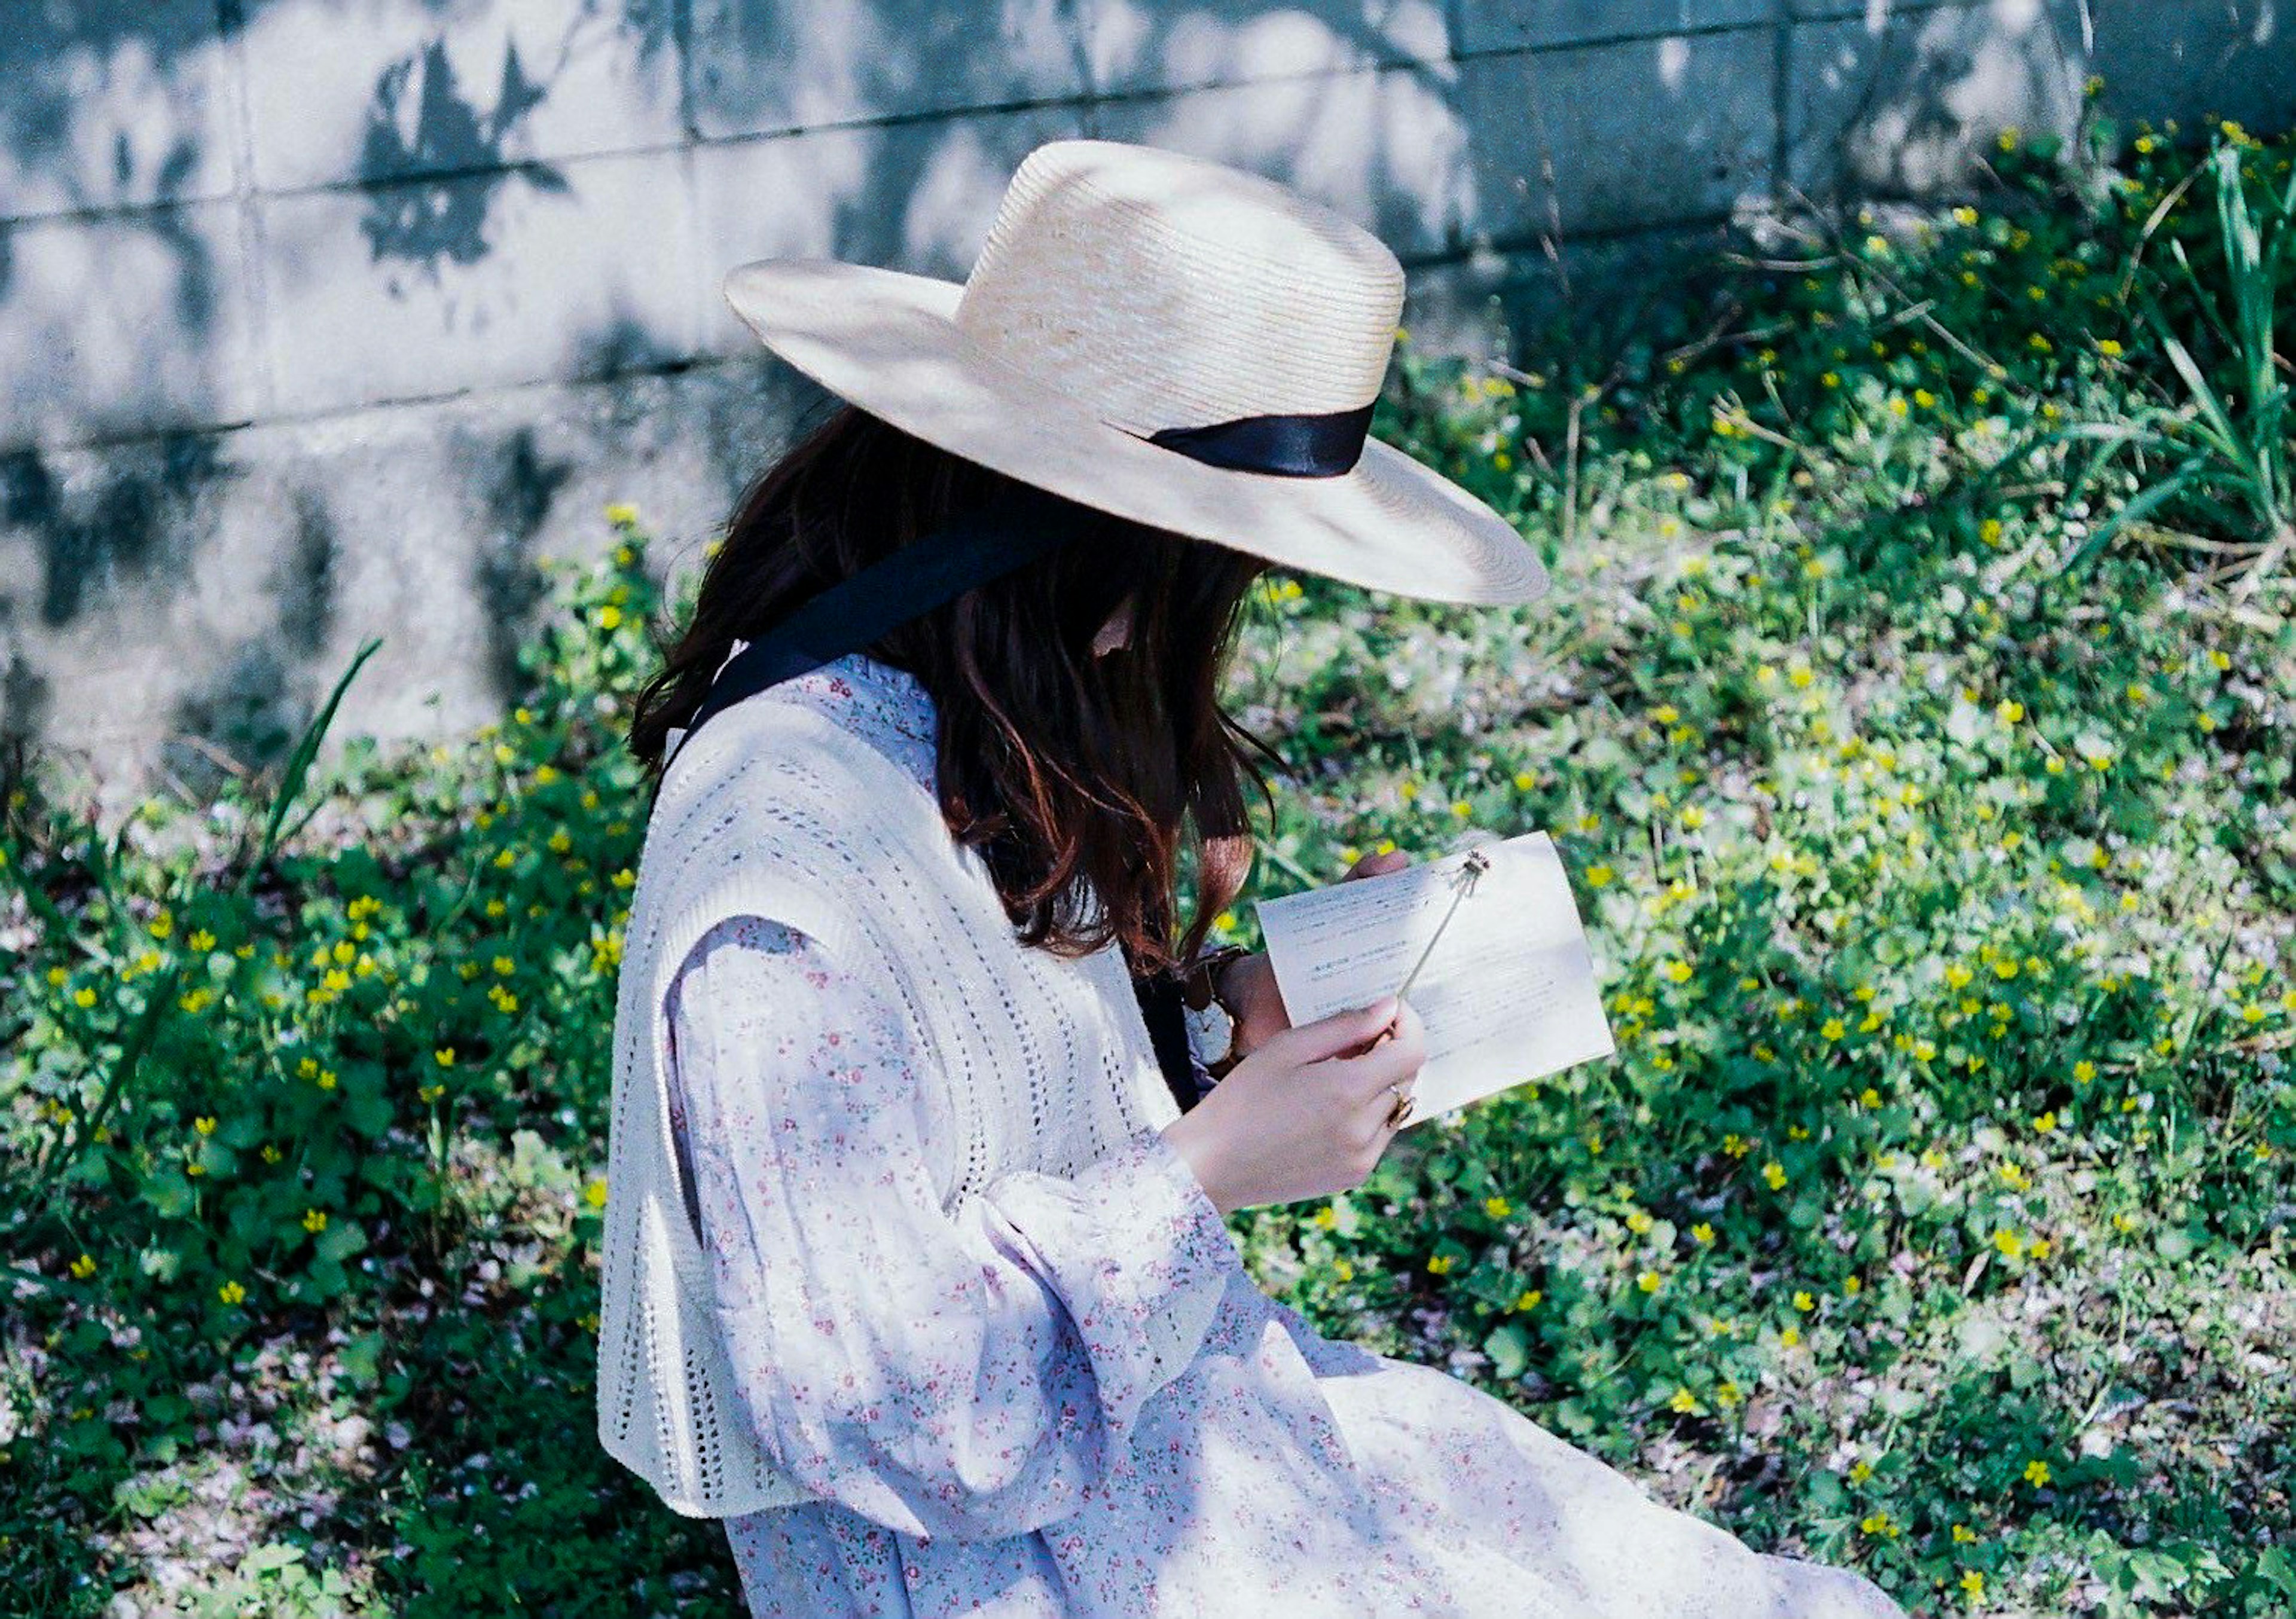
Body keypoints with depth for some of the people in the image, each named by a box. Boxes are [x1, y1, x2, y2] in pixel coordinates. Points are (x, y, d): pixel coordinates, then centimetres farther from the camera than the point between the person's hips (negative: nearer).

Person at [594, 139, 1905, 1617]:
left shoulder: (954, 728, 1)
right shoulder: (795, 878, -28)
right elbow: (876, 1411, -25)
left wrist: (1237, 1017, -3)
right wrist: (1206, 1176, -23)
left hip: (1185, 1404, 9)